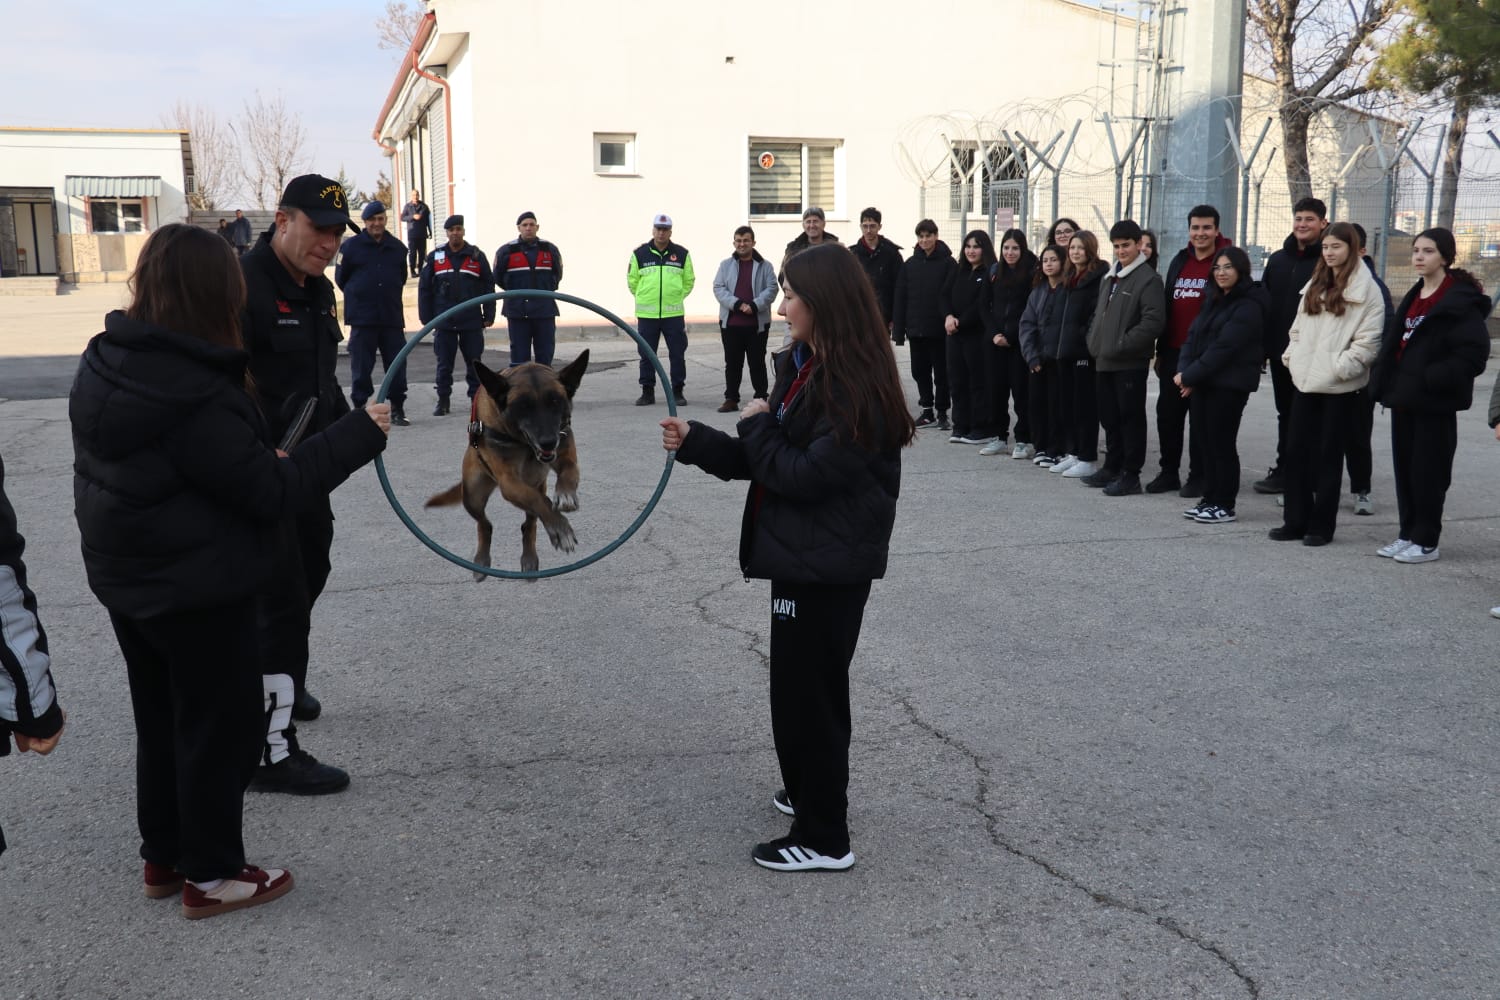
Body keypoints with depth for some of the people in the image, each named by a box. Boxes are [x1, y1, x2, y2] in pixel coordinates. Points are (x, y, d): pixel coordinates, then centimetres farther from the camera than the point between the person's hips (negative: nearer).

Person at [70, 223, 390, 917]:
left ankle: (163, 855, 36)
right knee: (222, 726, 8)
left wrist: (260, 457, 4)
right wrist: (358, 435, -18)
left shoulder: (107, 363, -1)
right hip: (201, 592, -9)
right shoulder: (195, 397, -28)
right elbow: (273, 493, -23)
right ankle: (211, 875, 21)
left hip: (127, 578, 9)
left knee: (162, 719, 22)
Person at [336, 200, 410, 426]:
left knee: (397, 365, 1)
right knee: (361, 366, 1)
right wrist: (359, 296, 14)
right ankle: (359, 407, 9)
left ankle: (397, 408, 10)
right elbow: (340, 278, 8)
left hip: (392, 316, 3)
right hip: (362, 318, -2)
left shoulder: (397, 247, 9)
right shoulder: (351, 246, 0)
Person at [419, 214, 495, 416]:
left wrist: (489, 315, 0)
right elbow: (424, 289, 5)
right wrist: (426, 318, 1)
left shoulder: (477, 256, 3)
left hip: (472, 322, 0)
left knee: (474, 363, 6)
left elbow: (488, 287, 4)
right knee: (444, 365, 5)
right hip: (443, 322, 0)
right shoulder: (435, 257, 4)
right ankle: (443, 400, 13)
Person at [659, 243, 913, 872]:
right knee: (803, 685, 22)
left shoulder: (856, 385, -20)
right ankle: (810, 793, 42)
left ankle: (823, 839, 13)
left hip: (828, 566, -9)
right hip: (803, 555, 9)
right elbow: (764, 461, 13)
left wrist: (757, 426, -10)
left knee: (807, 691, 0)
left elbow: (804, 474, -24)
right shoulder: (802, 366, 9)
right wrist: (695, 442, 4)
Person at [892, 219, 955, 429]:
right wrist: (898, 330, 0)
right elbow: (900, 298, 5)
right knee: (919, 371, 10)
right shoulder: (910, 264, 6)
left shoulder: (948, 263, -5)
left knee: (941, 372, 4)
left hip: (939, 330, -4)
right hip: (916, 329, 4)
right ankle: (927, 410, 20)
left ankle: (942, 412, 14)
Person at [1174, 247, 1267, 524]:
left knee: (1222, 443, -2)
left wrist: (1190, 376, -18)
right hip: (1202, 382, 7)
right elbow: (1193, 336, 9)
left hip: (1229, 384, -7)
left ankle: (1224, 505, 6)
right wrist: (1183, 370, -7)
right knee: (1205, 441, 9)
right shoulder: (1212, 300, 16)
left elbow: (1224, 347, -18)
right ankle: (1209, 500, 17)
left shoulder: (1248, 306, -10)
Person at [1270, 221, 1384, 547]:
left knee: (1328, 455, 1)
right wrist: (1292, 355, 5)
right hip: (1306, 381, 6)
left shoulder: (1366, 289, -6)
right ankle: (1295, 520, 15)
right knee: (1296, 451, 6)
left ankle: (1322, 525, 9)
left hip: (1339, 386, -6)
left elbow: (1369, 340, -12)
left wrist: (1340, 367, -18)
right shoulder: (1315, 286, 16)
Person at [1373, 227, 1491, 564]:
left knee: (1428, 472, -1)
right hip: (1405, 397, 8)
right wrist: (1388, 381, 8)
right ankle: (1408, 534, 21)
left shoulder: (1460, 300, -10)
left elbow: (1474, 353, -17)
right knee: (1404, 468, 11)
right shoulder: (1413, 297, 15)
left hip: (1434, 402, -8)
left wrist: (1431, 378, -22)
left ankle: (1426, 541, 8)